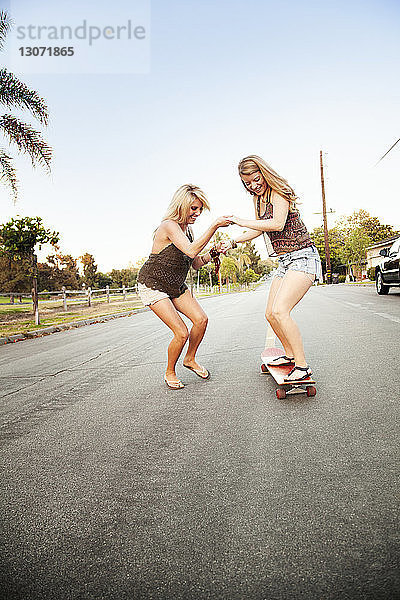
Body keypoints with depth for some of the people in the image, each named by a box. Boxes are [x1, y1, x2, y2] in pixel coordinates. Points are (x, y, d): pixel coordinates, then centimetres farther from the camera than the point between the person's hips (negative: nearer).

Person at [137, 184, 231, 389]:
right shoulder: (169, 226, -22)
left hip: (176, 286, 8)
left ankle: (190, 359, 18)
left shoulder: (186, 229, 5)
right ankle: (170, 373, 12)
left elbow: (196, 263, 7)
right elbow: (191, 250, -38)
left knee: (201, 319, -7)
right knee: (181, 333, -14)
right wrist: (214, 226, -37)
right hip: (153, 286, -8)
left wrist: (213, 252, -10)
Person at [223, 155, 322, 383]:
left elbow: (277, 223, -24)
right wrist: (233, 242, 21)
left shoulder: (278, 191, -10)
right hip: (285, 261, 9)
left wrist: (240, 221, -19)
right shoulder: (258, 199, 15)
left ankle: (302, 365, -12)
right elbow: (259, 229, 27)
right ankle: (290, 354, 27)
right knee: (271, 314, 8)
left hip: (302, 257, -9)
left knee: (280, 311, -23)